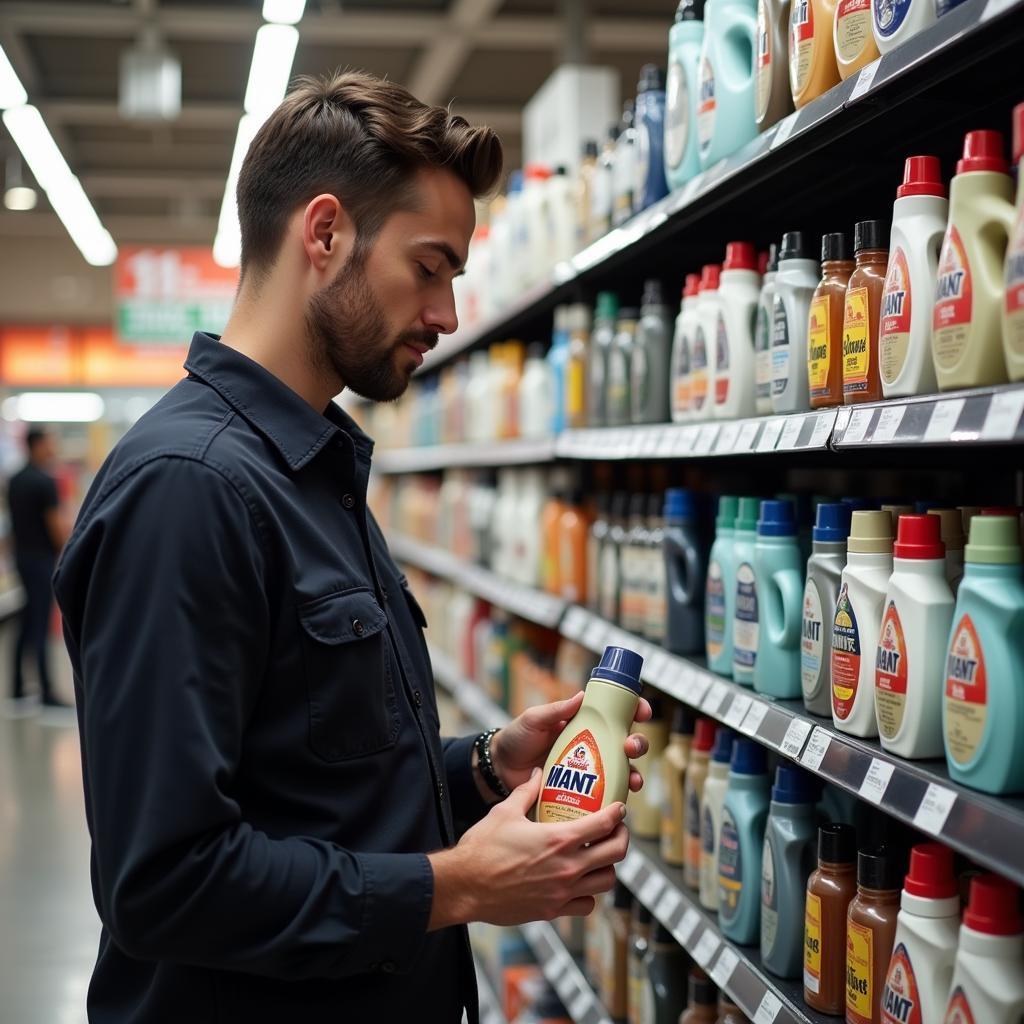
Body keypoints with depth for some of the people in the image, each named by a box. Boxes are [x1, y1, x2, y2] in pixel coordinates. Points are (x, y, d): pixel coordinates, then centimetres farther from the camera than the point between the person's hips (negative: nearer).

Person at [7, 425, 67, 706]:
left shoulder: (14, 481, 10)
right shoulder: (45, 482, -16)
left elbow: (13, 522, 14)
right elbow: (55, 525, -17)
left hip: (22, 556, 8)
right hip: (43, 558, -8)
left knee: (28, 620, 14)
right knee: (41, 625, -5)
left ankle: (18, 685, 18)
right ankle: (46, 692, -1)